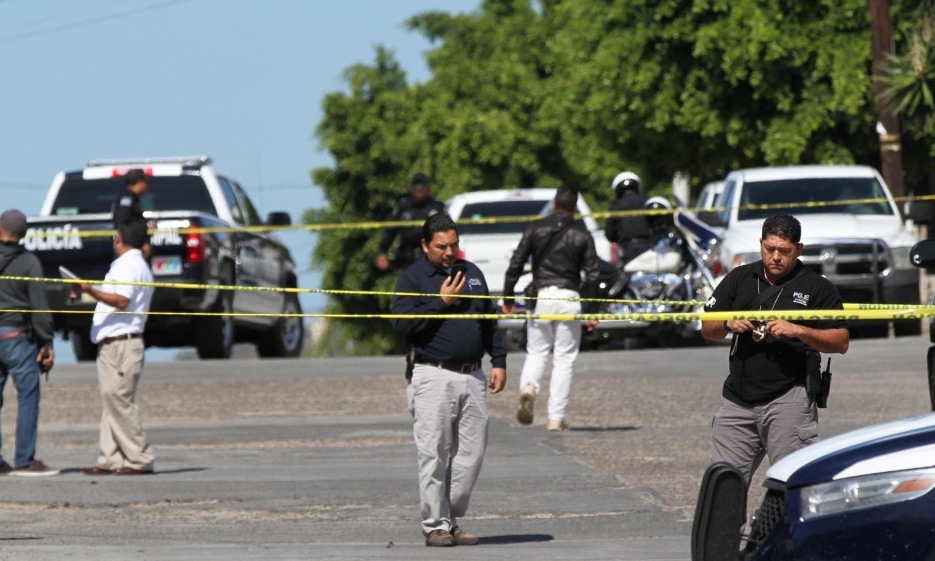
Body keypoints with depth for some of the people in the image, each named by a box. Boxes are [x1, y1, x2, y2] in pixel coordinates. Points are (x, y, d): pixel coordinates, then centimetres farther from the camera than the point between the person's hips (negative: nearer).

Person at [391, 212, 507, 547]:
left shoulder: (472, 274, 17)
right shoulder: (412, 278, 0)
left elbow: (489, 321, 22)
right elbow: (402, 325, -12)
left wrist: (499, 361, 14)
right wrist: (441, 301, -13)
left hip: (472, 377, 5)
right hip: (433, 377, -5)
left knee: (471, 454, 2)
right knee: (434, 456, -6)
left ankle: (453, 519, 13)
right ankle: (435, 525, 0)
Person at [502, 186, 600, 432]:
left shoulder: (536, 229, 5)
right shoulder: (582, 235, 4)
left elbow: (516, 264, 1)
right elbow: (591, 275, 2)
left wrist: (507, 298, 9)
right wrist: (591, 311, 6)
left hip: (541, 298, 1)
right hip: (569, 299, -1)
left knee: (536, 351, 13)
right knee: (564, 358, 5)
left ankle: (528, 386, -19)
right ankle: (556, 417, 1)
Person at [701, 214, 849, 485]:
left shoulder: (817, 288, 2)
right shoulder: (739, 279, 15)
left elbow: (841, 341, -3)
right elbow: (707, 328, 16)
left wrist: (798, 331, -16)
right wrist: (728, 324, -6)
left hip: (789, 399, -4)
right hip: (738, 399, 4)